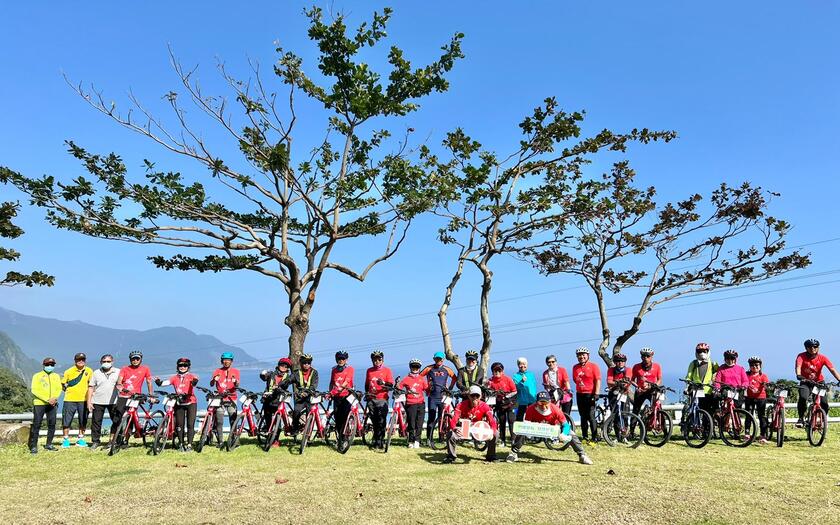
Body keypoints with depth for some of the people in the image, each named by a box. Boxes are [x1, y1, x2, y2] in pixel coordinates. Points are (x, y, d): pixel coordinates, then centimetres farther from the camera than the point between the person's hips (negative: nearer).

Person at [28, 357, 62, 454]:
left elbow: (59, 389, 8)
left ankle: (49, 444, 15)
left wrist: (54, 398, -12)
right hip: (39, 403, -4)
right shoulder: (37, 376, 0)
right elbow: (34, 390, -8)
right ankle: (33, 446, -2)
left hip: (52, 404, 4)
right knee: (36, 425, -5)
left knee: (52, 424, 5)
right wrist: (47, 399, -16)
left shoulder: (56, 376, 14)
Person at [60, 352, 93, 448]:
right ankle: (66, 440, 14)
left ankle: (80, 439, 21)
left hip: (84, 400, 2)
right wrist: (68, 389, -3)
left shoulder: (89, 371, 3)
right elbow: (63, 384, 9)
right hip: (70, 399, -1)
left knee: (83, 421, 9)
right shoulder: (68, 371, -1)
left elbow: (91, 384, 13)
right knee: (66, 421, 0)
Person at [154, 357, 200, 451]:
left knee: (190, 424, -5)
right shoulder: (175, 378, 8)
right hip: (179, 403, 3)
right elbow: (165, 383, -7)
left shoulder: (191, 376, 0)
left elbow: (194, 381, -22)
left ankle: (189, 444, 0)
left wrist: (195, 381, -45)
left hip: (190, 402, -3)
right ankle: (182, 443, 18)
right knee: (179, 424, 5)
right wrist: (158, 382, -28)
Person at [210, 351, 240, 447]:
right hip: (219, 399, 1)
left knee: (233, 421, -5)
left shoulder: (235, 372, 8)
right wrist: (214, 380, -25)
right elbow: (211, 384, -2)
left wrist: (235, 382, -29)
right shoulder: (217, 371, 10)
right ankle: (220, 441, 3)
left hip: (231, 399, 0)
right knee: (218, 421, -5)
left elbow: (236, 386, -5)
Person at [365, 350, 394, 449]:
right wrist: (367, 393, 11)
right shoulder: (369, 371, 15)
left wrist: (383, 383, -21)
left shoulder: (387, 370, 4)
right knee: (374, 421, 6)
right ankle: (375, 440, 16)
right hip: (371, 399, 3)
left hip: (382, 399, -3)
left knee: (381, 421, -8)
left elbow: (391, 385, -3)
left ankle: (380, 441, -6)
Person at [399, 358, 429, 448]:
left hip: (420, 404, 2)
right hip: (410, 404, -2)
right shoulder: (406, 379, 4)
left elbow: (427, 389, 6)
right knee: (411, 424, 0)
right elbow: (399, 387, 0)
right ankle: (411, 441, 11)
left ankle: (417, 441, 7)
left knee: (419, 424, -1)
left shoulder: (422, 379, 10)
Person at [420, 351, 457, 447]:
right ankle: (428, 439, -3)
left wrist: (450, 388, 11)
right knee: (431, 418, -6)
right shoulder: (429, 368, 1)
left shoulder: (446, 369, 5)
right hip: (432, 397, -1)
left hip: (443, 397, 1)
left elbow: (455, 378, 19)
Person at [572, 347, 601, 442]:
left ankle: (595, 437, -2)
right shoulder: (575, 367, 10)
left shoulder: (593, 366, -5)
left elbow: (598, 380, -8)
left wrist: (596, 394, -14)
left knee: (591, 416, -8)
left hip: (590, 394, -5)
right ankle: (585, 436, 18)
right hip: (579, 394, 5)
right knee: (583, 416, 10)